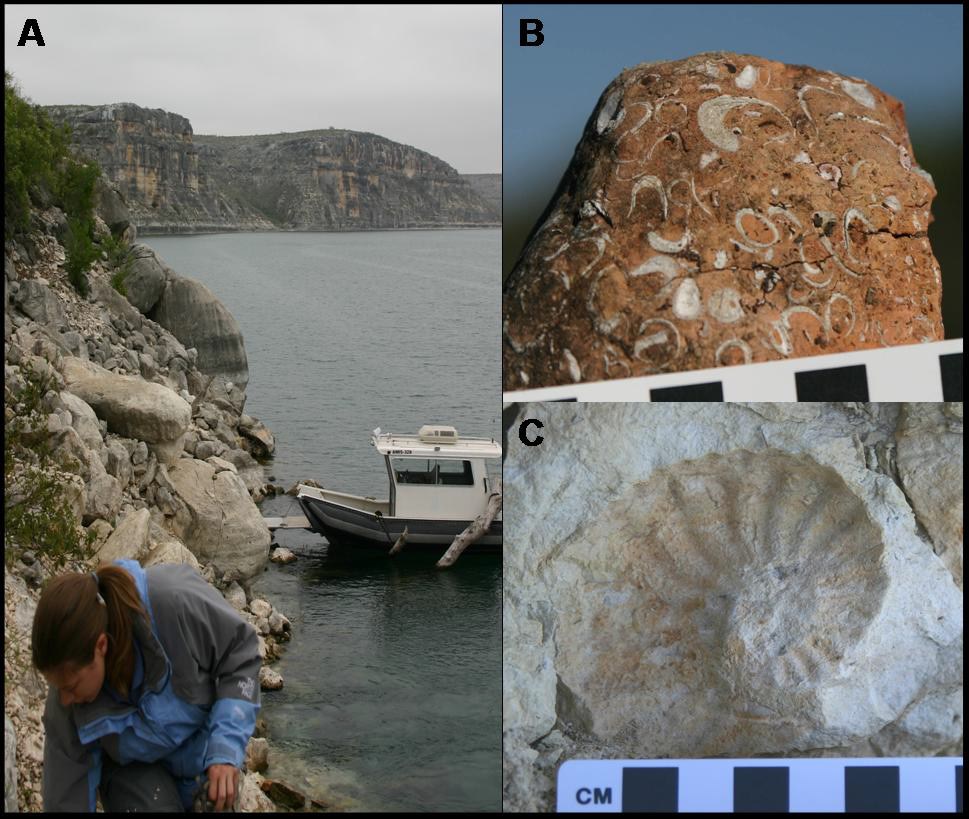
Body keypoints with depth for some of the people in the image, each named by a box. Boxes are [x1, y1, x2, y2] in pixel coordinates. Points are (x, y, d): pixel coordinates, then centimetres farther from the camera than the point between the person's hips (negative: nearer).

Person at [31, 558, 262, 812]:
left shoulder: (176, 601, -39)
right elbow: (66, 798, -18)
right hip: (137, 769, 0)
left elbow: (240, 649, -23)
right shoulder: (65, 710, -29)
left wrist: (227, 748, -31)